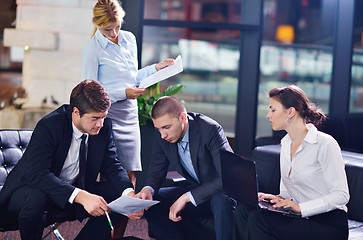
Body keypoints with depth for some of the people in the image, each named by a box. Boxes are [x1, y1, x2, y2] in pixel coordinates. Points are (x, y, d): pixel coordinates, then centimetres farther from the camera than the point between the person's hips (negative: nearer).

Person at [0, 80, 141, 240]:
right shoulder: (49, 125, -26)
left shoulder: (104, 127, -8)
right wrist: (80, 196, -47)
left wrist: (129, 193, -24)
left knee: (118, 194, -13)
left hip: (76, 189, 5)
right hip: (29, 189, -5)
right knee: (36, 198, -38)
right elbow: (37, 174, -35)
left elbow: (112, 165, -2)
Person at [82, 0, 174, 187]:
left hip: (130, 114, 5)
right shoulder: (92, 49, -8)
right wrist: (123, 93, -17)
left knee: (130, 176, 3)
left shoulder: (129, 39, 11)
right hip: (107, 114, -5)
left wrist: (156, 68, 9)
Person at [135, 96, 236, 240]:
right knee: (150, 201, -11)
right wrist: (148, 189, -22)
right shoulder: (162, 135, -7)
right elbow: (156, 172, 4)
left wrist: (187, 197, -34)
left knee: (221, 201, -39)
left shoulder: (210, 129, -26)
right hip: (194, 189, 6)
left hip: (220, 192, -6)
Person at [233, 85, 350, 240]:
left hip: (329, 225, -7)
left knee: (259, 219, -26)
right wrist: (279, 198, -3)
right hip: (301, 218, 7)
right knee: (244, 209, -14)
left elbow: (341, 195, -15)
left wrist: (300, 208, -22)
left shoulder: (325, 144, -13)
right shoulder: (285, 143, 13)